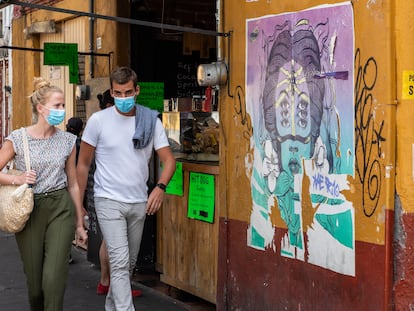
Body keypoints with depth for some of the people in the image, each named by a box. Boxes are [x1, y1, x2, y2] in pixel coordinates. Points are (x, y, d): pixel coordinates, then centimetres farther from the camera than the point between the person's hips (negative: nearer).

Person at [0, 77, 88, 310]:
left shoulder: (68, 140, 2)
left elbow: (73, 184, 9)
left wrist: (80, 223, 11)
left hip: (60, 209, 1)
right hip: (29, 211, 0)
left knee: (54, 279, -10)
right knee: (34, 281, 9)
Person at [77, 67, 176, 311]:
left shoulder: (151, 120, 0)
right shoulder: (98, 120, -6)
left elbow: (169, 159, -2)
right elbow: (83, 164, 1)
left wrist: (161, 187, -21)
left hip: (140, 202, 4)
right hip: (109, 201, -4)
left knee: (130, 263, 16)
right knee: (120, 262, -12)